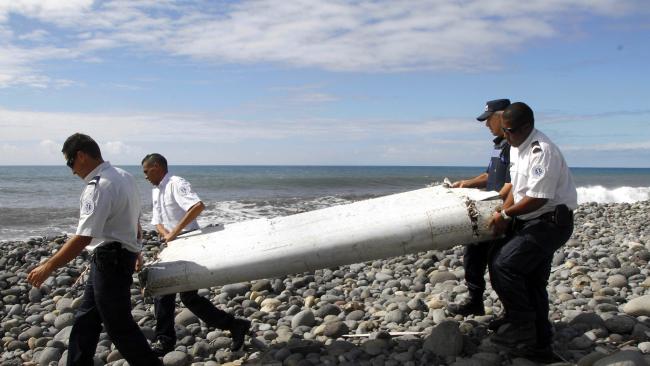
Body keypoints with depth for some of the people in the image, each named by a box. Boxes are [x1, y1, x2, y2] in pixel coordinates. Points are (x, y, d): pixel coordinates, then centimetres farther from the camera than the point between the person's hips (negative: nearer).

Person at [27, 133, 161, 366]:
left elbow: (82, 239, -26)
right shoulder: (124, 176, 7)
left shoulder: (98, 187, -22)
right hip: (117, 257, 10)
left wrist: (48, 267, -17)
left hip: (109, 261, -10)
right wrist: (133, 253, 27)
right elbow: (134, 220, 15)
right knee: (85, 320, 17)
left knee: (119, 326, 2)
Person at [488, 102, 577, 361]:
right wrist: (505, 217, 3)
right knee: (533, 282, 13)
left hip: (551, 221, -10)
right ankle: (540, 345, 24)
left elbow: (537, 198, -25)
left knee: (503, 264, -18)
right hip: (532, 222, 10)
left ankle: (521, 328, -6)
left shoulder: (542, 151, -22)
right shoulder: (516, 147, 9)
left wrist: (506, 214, -12)